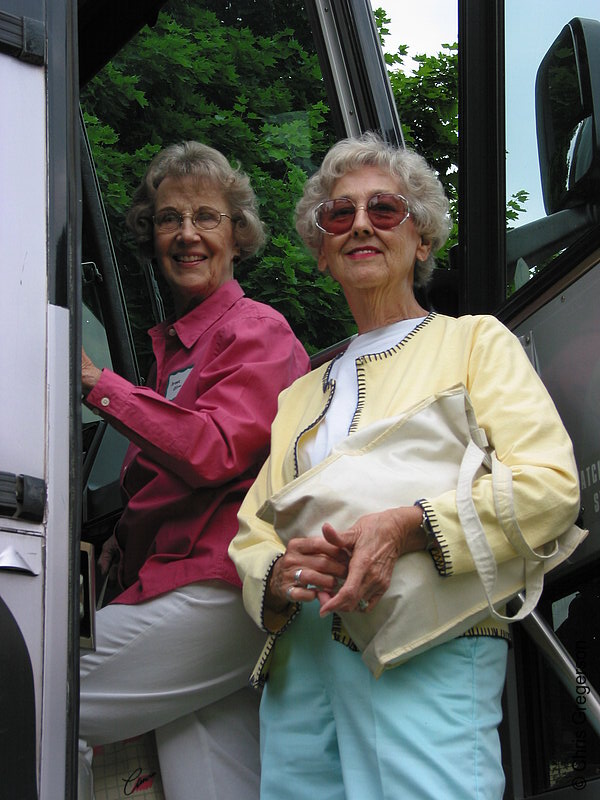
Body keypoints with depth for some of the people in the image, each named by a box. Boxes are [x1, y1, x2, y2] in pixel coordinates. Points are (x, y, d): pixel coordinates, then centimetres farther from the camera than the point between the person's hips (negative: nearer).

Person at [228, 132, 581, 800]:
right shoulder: (302, 393, 24)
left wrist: (407, 526, -21)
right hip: (300, 661, 5)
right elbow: (252, 533, 17)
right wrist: (279, 573, -8)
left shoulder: (474, 340, 9)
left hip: (429, 658, -4)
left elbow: (551, 482, -6)